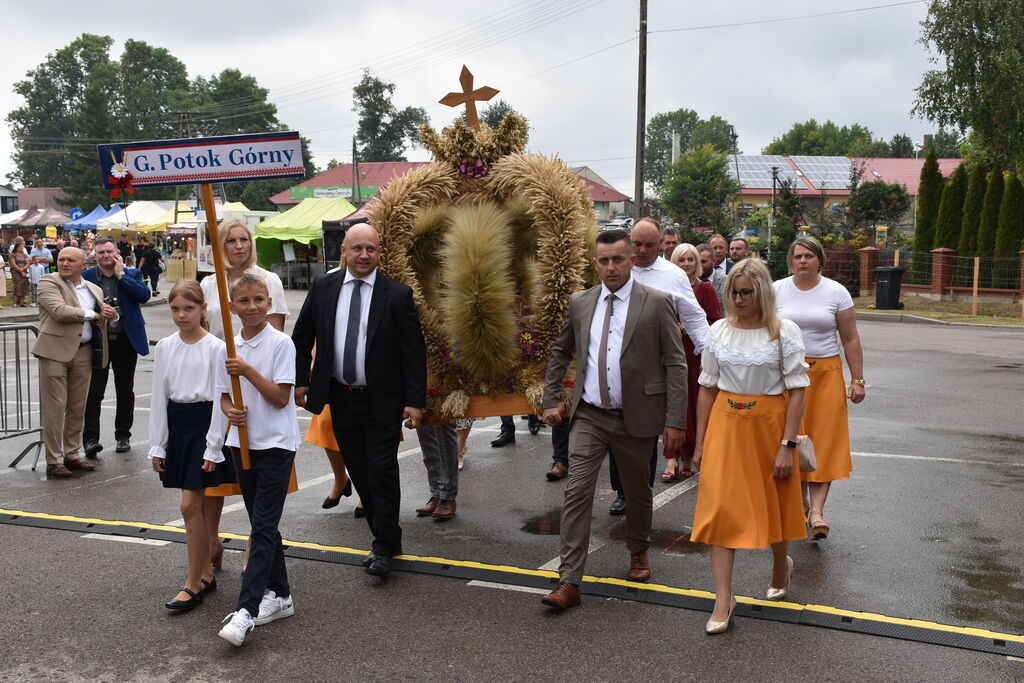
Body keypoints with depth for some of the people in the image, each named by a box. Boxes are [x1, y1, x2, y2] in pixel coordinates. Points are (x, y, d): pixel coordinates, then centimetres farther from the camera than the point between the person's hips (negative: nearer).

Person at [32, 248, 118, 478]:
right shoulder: (49, 282, -1)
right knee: (55, 408, -4)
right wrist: (92, 315, -7)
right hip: (55, 351, -5)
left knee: (77, 408, 10)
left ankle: (72, 455, 21)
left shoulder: (94, 289, 17)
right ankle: (53, 461, 2)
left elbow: (104, 318, 22)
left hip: (83, 353, 5)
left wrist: (111, 315, -2)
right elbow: (59, 311, -16)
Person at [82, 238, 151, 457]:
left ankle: (123, 436, 22)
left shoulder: (132, 274, 5)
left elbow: (144, 295, -12)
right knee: (93, 392, -4)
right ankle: (91, 439, -2)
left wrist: (121, 274, -11)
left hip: (126, 340, 1)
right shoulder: (86, 276, 3)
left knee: (125, 391, 10)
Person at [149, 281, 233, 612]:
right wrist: (157, 446, 6)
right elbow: (159, 397, 7)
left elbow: (220, 400, -9)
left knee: (190, 505, -7)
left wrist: (213, 447, -11)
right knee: (196, 505, 11)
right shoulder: (164, 347, 5)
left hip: (205, 426, -5)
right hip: (177, 426, 5)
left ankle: (194, 583, 3)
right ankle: (205, 573, 23)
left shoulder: (216, 348, -10)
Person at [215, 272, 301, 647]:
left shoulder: (280, 343, -9)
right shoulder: (229, 348, 7)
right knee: (263, 524, 14)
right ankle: (280, 595, 26)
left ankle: (246, 609, -9)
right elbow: (225, 395, 14)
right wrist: (230, 411, -8)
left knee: (263, 526, -8)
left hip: (276, 444, -6)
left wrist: (248, 370, -21)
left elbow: (281, 397, -13)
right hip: (243, 443, 6)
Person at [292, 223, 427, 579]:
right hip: (341, 398, 4)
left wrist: (415, 401, -10)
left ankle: (384, 546, 8)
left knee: (382, 470, -5)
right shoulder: (323, 287, 3)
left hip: (383, 401, -4)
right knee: (359, 472, 11)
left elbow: (414, 351, -7)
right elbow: (302, 336, 14)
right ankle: (386, 536, 25)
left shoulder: (397, 295, -7)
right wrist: (300, 380, 10)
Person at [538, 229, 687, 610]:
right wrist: (551, 400, 11)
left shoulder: (656, 303, -6)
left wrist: (675, 421, -12)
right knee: (576, 492, -7)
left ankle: (638, 552, 43)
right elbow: (560, 352, 18)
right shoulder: (580, 303, 5)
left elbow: (676, 365, -7)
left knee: (637, 491, 16)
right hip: (589, 416, 2)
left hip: (636, 418, -2)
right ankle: (569, 582, -2)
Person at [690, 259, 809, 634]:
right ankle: (723, 599, 2)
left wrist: (787, 445, -14)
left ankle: (781, 564, 44)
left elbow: (796, 391, -8)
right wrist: (700, 442, 5)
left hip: (769, 424, -2)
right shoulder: (719, 331, 2)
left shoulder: (785, 332, -7)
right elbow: (707, 388, 5)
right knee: (722, 507, -3)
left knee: (773, 502, 14)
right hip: (725, 424, 2)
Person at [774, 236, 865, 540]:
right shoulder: (776, 290, 3)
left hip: (826, 373, 0)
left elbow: (850, 340, 4)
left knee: (824, 440, -6)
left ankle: (817, 510, -7)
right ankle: (799, 500, 20)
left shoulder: (837, 292, 2)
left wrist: (857, 380, 0)